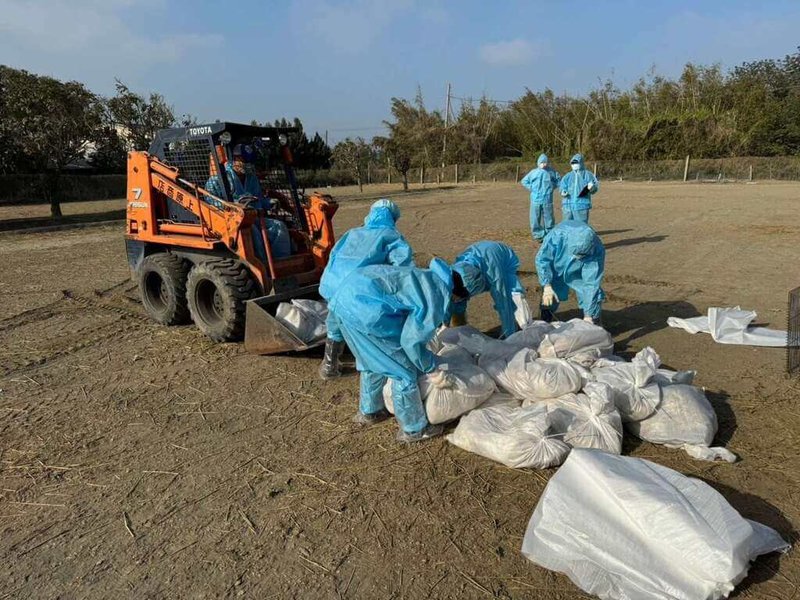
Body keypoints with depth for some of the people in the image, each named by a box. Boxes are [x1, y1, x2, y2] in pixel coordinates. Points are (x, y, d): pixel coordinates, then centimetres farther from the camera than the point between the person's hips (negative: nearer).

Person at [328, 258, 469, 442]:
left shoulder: (428, 278, 23)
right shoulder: (436, 298, -4)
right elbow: (411, 340, -5)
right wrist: (433, 370, 10)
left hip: (348, 292, 10)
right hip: (363, 306, -10)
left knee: (374, 359, 28)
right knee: (404, 370, 6)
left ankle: (369, 411, 46)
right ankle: (414, 429, 22)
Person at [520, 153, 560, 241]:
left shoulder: (551, 172, 4)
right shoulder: (533, 172, 3)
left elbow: (559, 180, 15)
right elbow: (524, 181, 11)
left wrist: (552, 187, 2)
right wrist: (531, 188, 2)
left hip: (547, 200, 0)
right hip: (535, 200, 0)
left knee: (548, 218, 5)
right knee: (535, 219, 1)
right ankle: (537, 235, 11)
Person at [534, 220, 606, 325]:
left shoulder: (597, 251, -36)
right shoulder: (558, 235, -40)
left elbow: (591, 284, -34)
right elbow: (542, 259, -27)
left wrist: (588, 315, -34)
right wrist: (547, 286, -35)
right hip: (557, 270, 0)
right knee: (549, 299, 2)